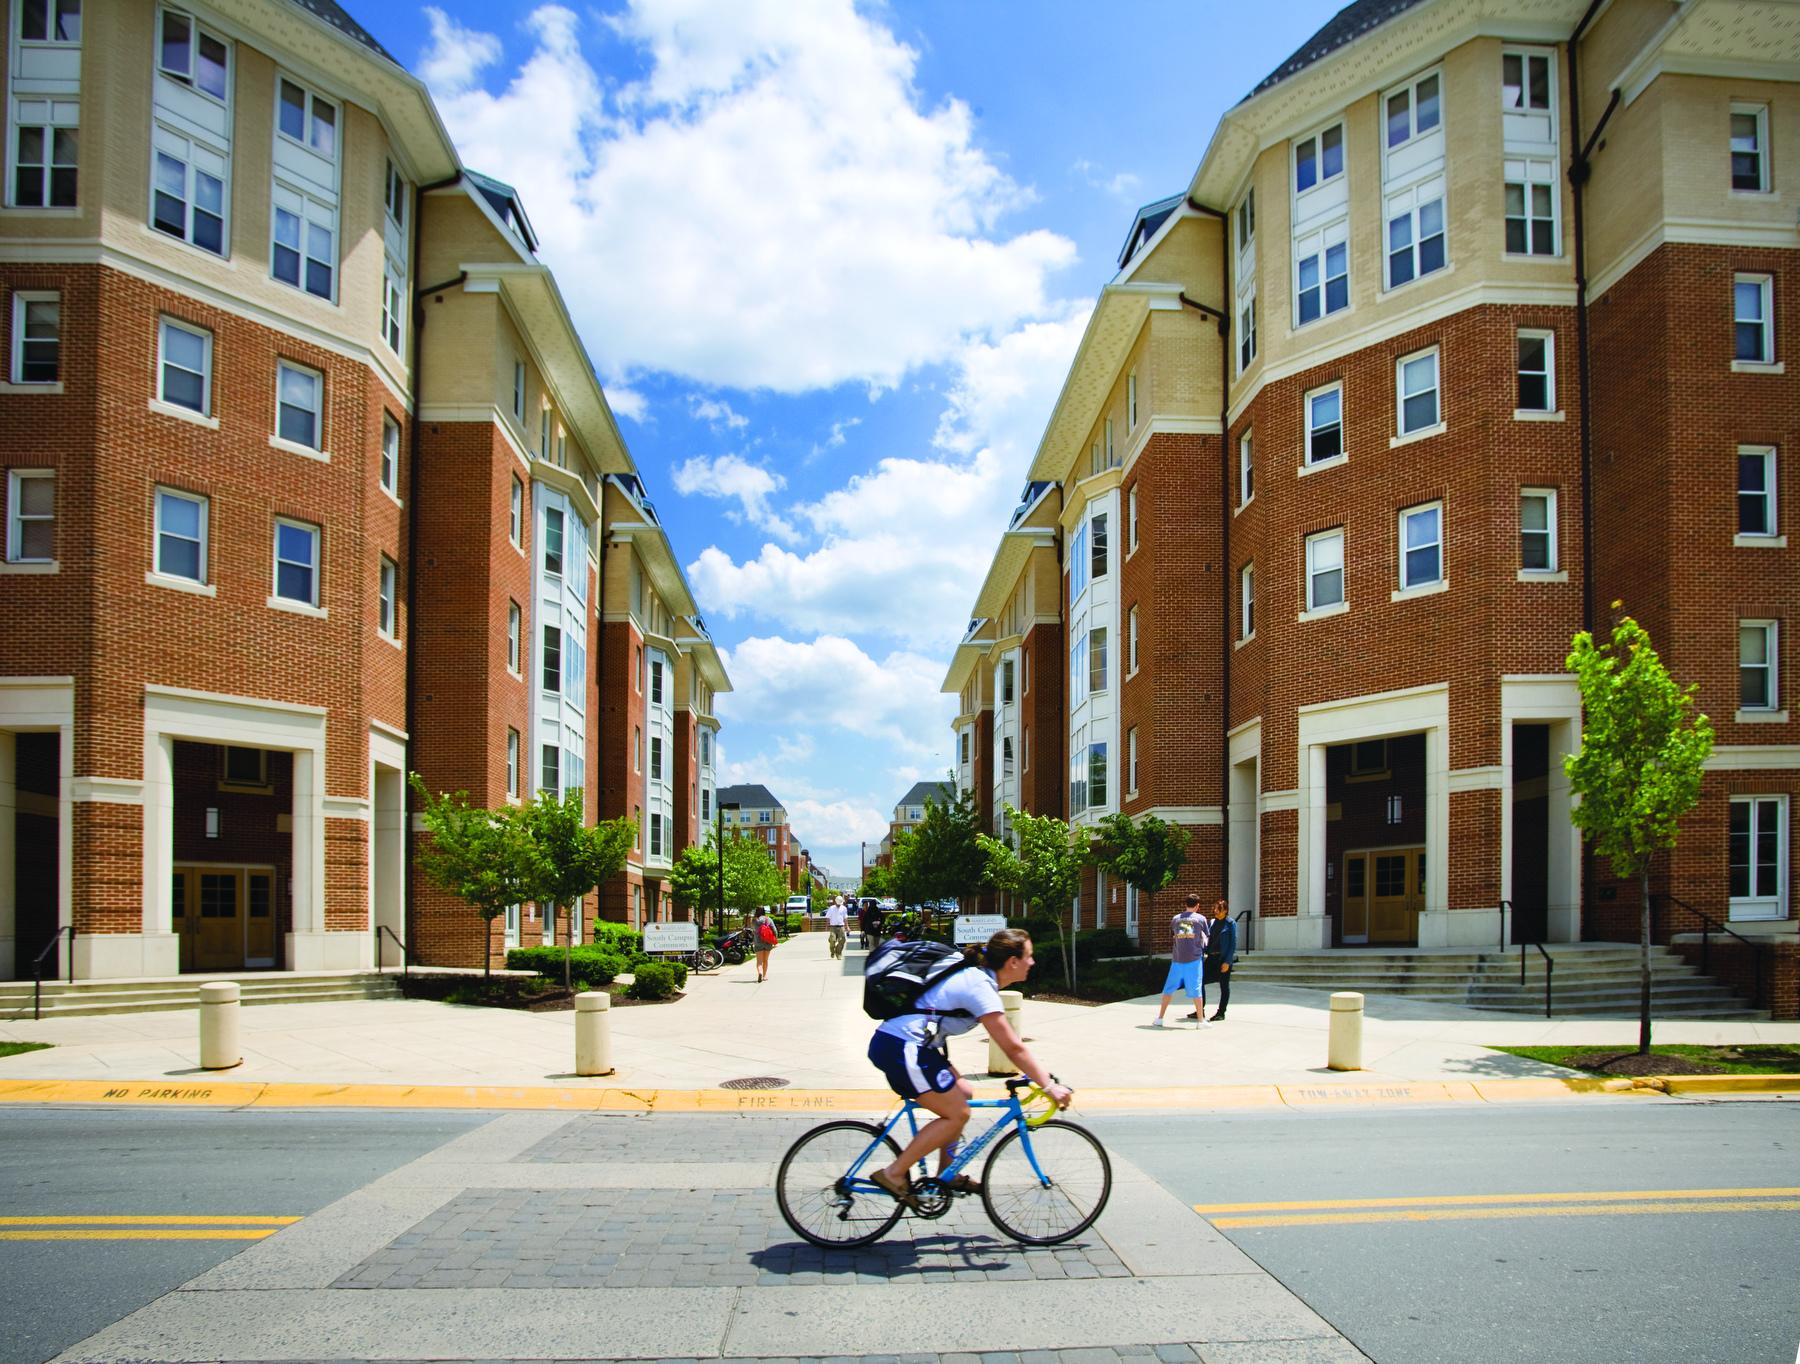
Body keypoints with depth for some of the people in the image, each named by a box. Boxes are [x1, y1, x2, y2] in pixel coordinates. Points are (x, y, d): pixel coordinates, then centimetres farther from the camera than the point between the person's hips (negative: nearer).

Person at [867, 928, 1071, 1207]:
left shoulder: (977, 977, 14)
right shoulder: (980, 987, -15)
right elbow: (1013, 1048, -16)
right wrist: (1049, 1085, -13)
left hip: (904, 1044, 10)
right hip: (901, 1048, -10)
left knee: (964, 1092, 17)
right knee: (957, 1113, -4)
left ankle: (946, 1173, 24)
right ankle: (893, 1174, 0)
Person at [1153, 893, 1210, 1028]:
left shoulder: (1176, 919, 8)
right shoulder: (1201, 919, 3)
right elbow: (1206, 937, 11)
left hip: (1177, 959, 2)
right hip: (1194, 959, -2)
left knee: (1169, 988, 8)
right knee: (1195, 989, 2)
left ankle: (1159, 1018, 10)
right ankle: (1201, 1020, 5)